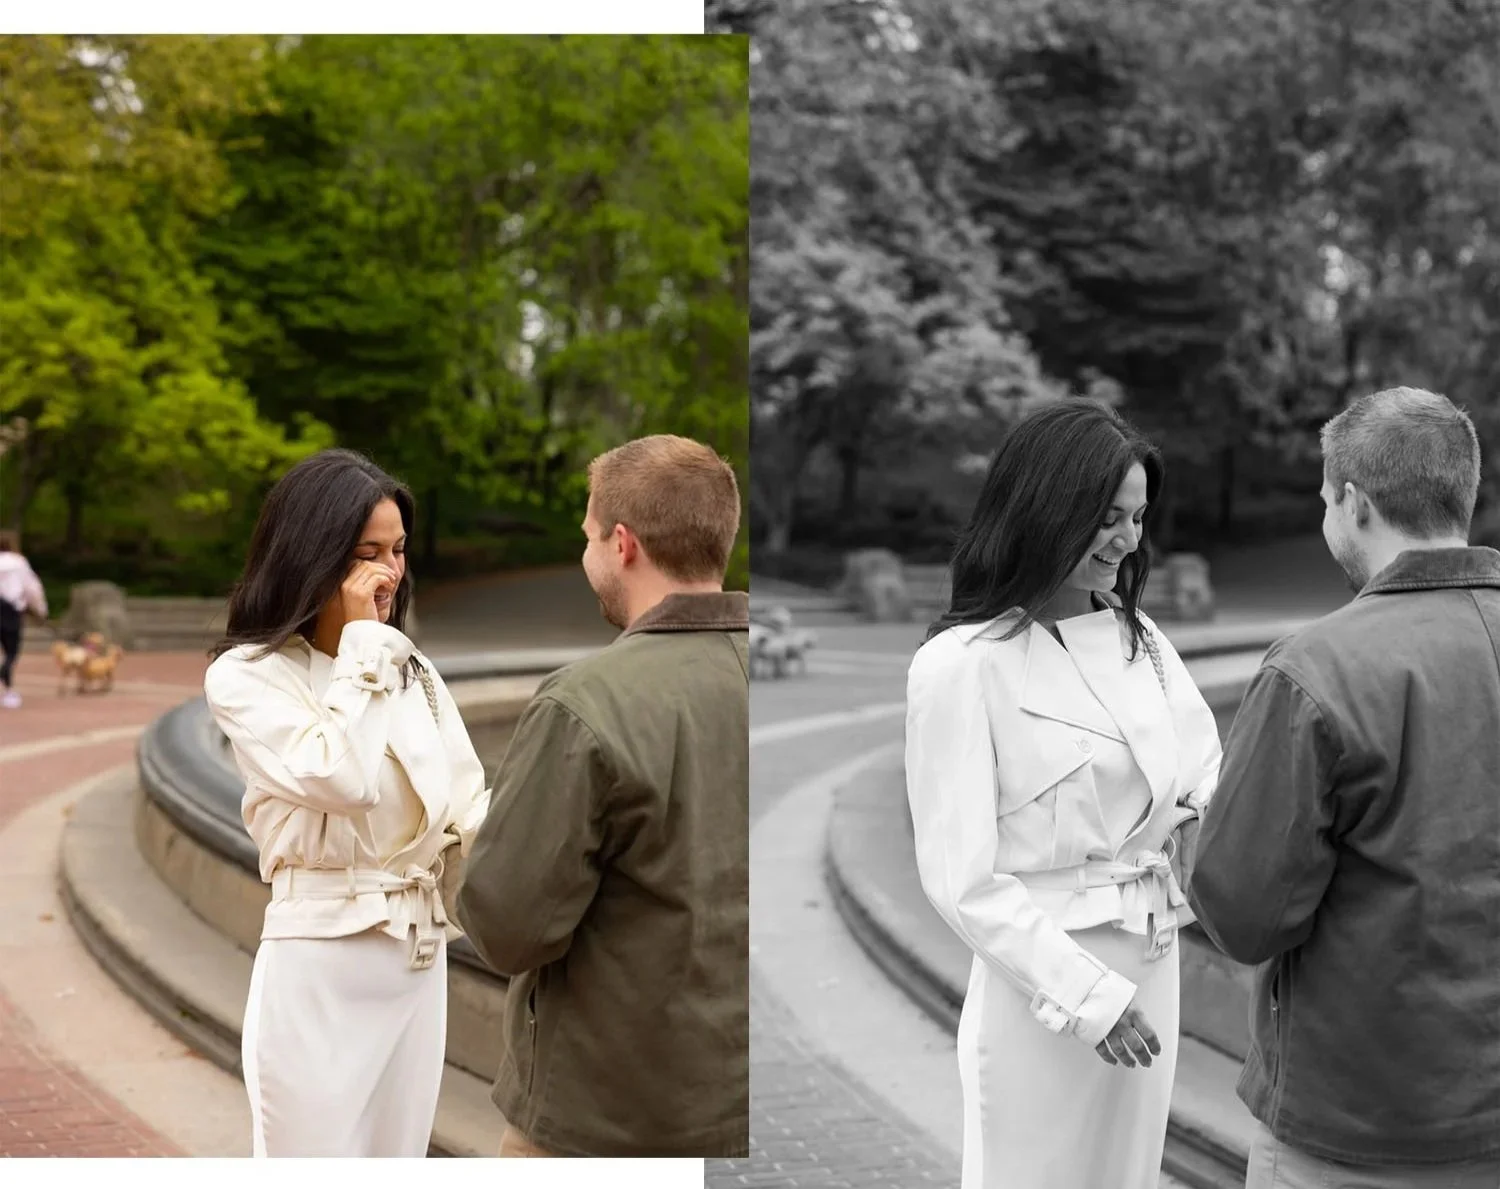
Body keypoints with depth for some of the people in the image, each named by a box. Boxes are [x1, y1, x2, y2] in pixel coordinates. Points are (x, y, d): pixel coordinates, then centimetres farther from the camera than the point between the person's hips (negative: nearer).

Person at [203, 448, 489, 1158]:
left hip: (420, 958, 6)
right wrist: (361, 643, -15)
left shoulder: (413, 670, 10)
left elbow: (468, 808, 9)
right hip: (320, 967, -6)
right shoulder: (246, 677, -8)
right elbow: (343, 781, -23)